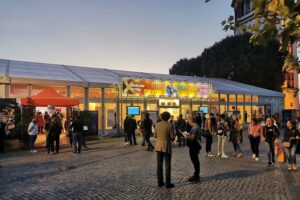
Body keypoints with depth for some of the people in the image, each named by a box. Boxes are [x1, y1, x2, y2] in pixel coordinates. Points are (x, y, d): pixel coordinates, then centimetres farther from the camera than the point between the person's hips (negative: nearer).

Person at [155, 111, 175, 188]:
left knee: (159, 165, 11)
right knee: (167, 165, 4)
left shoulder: (157, 124, -1)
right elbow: (173, 137, -12)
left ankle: (160, 182, 18)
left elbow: (155, 136, 6)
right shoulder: (169, 125, -14)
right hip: (167, 147, -4)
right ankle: (168, 183, 8)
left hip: (159, 147, 4)